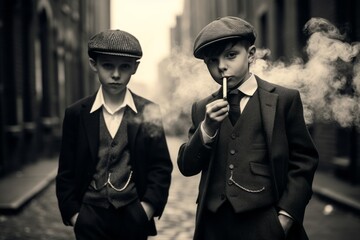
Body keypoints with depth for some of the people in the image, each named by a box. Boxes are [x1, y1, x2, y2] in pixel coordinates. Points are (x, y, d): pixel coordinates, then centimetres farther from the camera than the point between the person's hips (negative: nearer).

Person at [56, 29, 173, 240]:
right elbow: (67, 171, 4)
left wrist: (148, 206, -9)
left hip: (134, 215, 0)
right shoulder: (76, 114, 0)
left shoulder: (148, 112, -1)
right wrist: (72, 213, -2)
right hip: (90, 216, 0)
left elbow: (161, 166, 0)